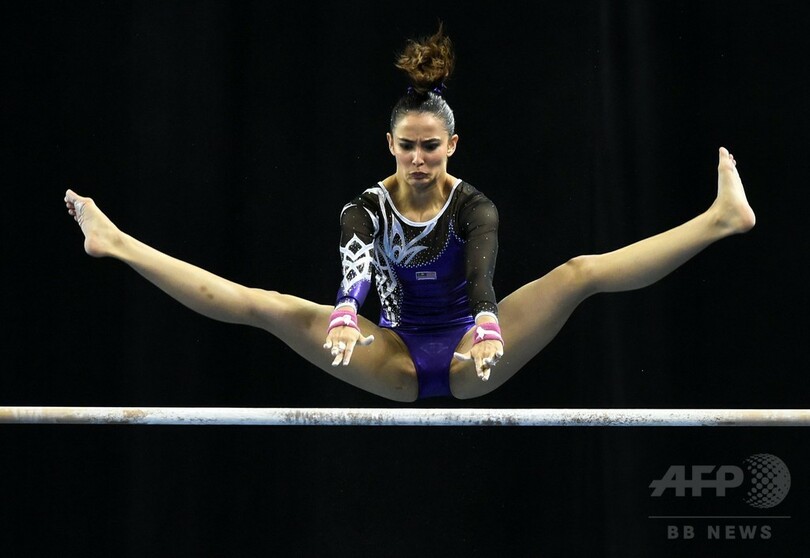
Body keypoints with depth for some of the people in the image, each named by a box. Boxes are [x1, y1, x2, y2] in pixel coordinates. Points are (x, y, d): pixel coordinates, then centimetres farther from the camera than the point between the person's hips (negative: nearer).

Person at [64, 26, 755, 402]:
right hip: (396, 361, 1)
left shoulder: (475, 205, -6)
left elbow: (482, 272, -28)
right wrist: (344, 318, -50)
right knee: (263, 306, -16)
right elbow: (354, 268, -27)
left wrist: (489, 326, -50)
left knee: (582, 272, -18)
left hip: (468, 358, 0)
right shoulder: (367, 208, -4)